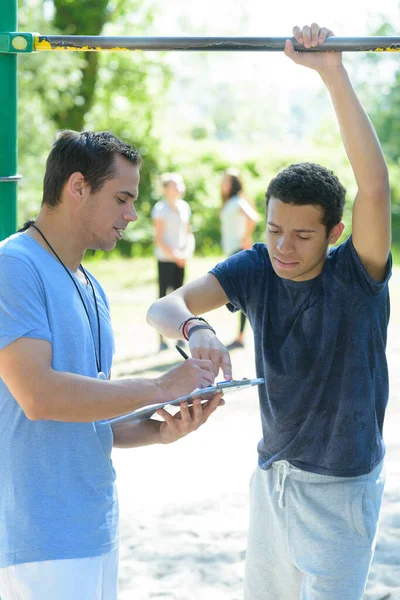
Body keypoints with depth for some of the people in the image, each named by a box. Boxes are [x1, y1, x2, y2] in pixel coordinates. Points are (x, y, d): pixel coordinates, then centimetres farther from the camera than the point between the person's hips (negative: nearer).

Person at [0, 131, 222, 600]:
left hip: (98, 527, 9)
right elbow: (39, 395, -24)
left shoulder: (92, 289, 15)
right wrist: (159, 388, -15)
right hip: (42, 540, -9)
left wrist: (158, 432, 0)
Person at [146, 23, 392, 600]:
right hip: (271, 473, 5)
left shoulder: (357, 277, -19)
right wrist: (194, 328, -40)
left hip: (340, 487, -5)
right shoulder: (255, 269, -7)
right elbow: (164, 307, -15)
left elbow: (374, 185, -36)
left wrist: (334, 74, -41)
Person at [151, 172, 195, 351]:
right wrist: (175, 256, -14)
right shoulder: (160, 209, -8)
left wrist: (189, 250, -4)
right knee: (163, 296, -3)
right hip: (165, 259, -5)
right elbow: (158, 239, -11)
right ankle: (161, 339, 0)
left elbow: (188, 232, 14)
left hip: (180, 260, 5)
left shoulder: (184, 207, 9)